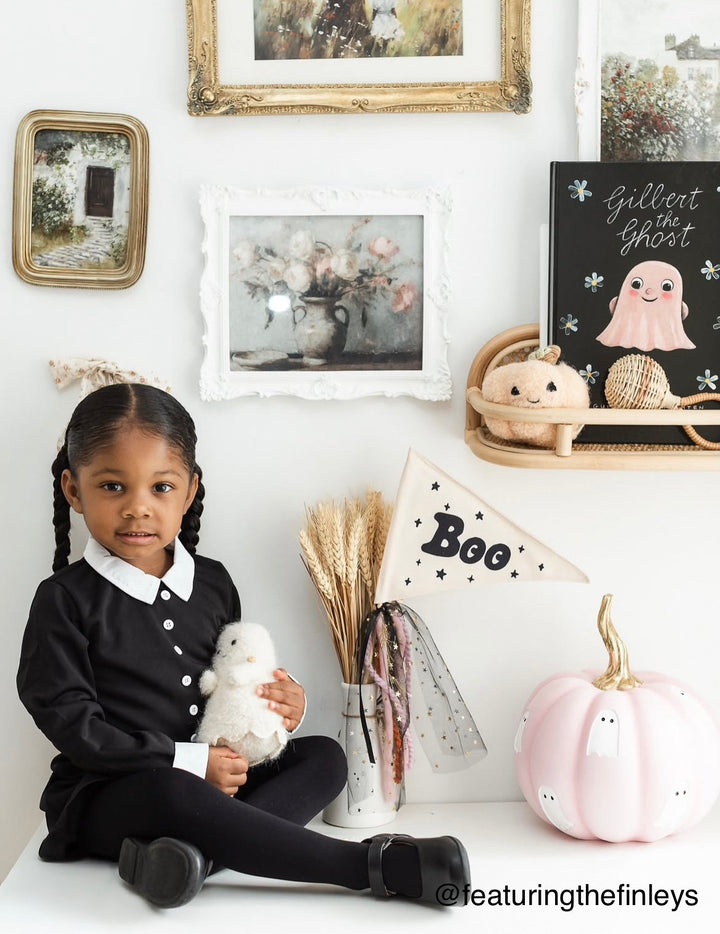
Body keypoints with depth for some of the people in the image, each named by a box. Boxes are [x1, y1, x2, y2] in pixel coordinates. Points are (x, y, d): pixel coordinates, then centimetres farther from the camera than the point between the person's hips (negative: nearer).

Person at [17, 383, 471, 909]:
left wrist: (284, 703, -3)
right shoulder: (66, 600, -9)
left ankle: (193, 850, -36)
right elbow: (74, 725, -13)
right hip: (104, 794, -6)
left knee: (325, 758, -8)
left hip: (211, 778, 7)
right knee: (175, 794, -37)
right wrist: (188, 761, -19)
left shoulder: (213, 584, 8)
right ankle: (376, 864, -34)